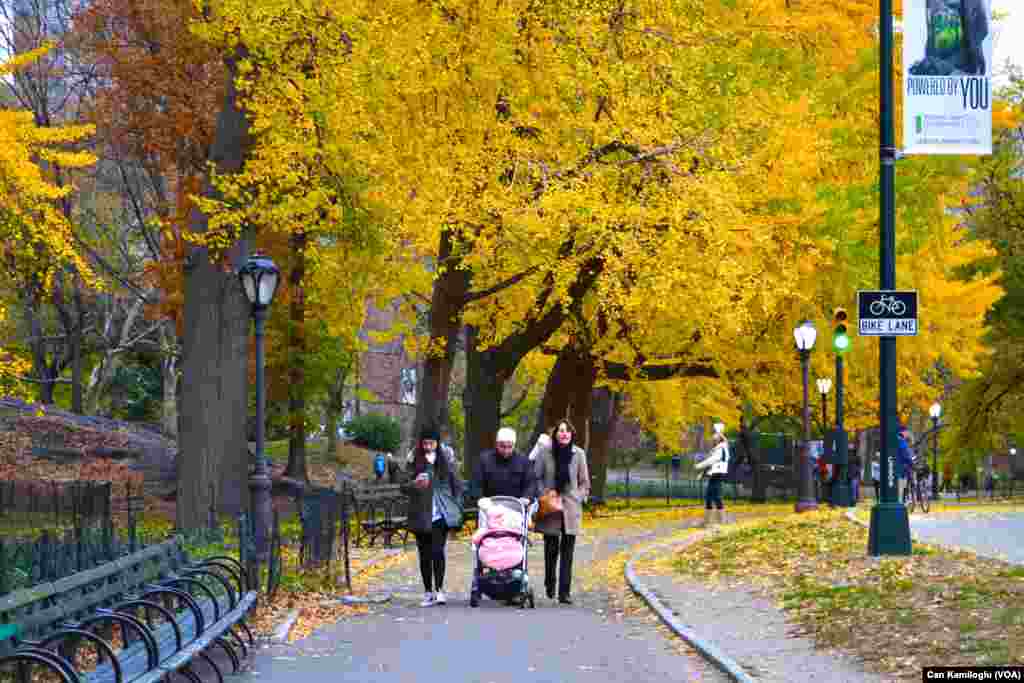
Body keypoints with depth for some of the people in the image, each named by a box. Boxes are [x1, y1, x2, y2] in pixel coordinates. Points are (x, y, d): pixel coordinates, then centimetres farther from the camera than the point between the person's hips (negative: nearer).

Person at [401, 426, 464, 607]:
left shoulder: (446, 459, 4)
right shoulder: (413, 461, 2)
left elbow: (457, 484, 11)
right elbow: (404, 486, 1)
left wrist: (457, 507, 8)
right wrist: (415, 484, -20)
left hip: (441, 514, -1)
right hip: (421, 515, 1)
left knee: (437, 550, -14)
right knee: (425, 554, 6)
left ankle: (439, 589, -6)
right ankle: (428, 592, 16)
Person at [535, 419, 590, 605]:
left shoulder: (579, 454, 2)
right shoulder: (545, 453, -2)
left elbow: (585, 483, 10)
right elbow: (537, 478, 5)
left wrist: (579, 498, -3)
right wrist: (544, 496, -7)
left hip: (571, 508, 1)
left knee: (567, 552, -3)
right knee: (551, 549, 5)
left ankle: (565, 592, -2)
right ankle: (550, 584, 28)